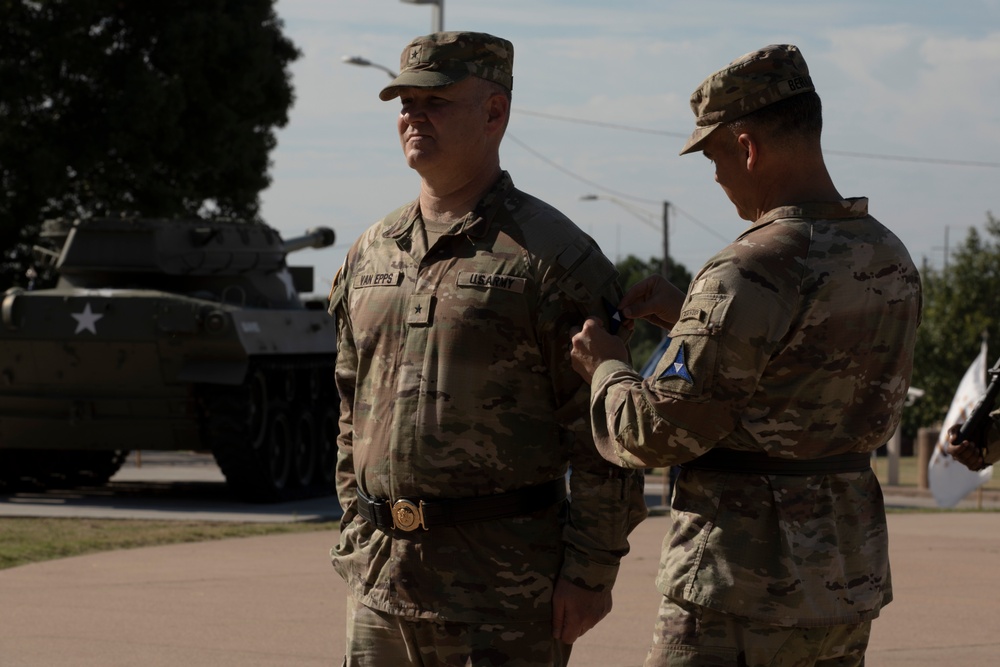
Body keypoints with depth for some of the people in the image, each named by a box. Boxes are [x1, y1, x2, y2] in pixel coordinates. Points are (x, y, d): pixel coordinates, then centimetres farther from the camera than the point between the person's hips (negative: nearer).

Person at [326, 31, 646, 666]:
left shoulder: (555, 255, -7)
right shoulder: (370, 255, 13)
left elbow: (604, 437, -9)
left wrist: (591, 571, -13)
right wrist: (357, 541, 15)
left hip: (507, 585, -6)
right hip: (382, 579, 6)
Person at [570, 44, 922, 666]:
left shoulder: (749, 275, -20)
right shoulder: (889, 258, 7)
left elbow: (656, 432, -16)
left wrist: (605, 367, 4)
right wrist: (689, 314, 19)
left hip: (750, 584, -8)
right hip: (852, 575, 8)